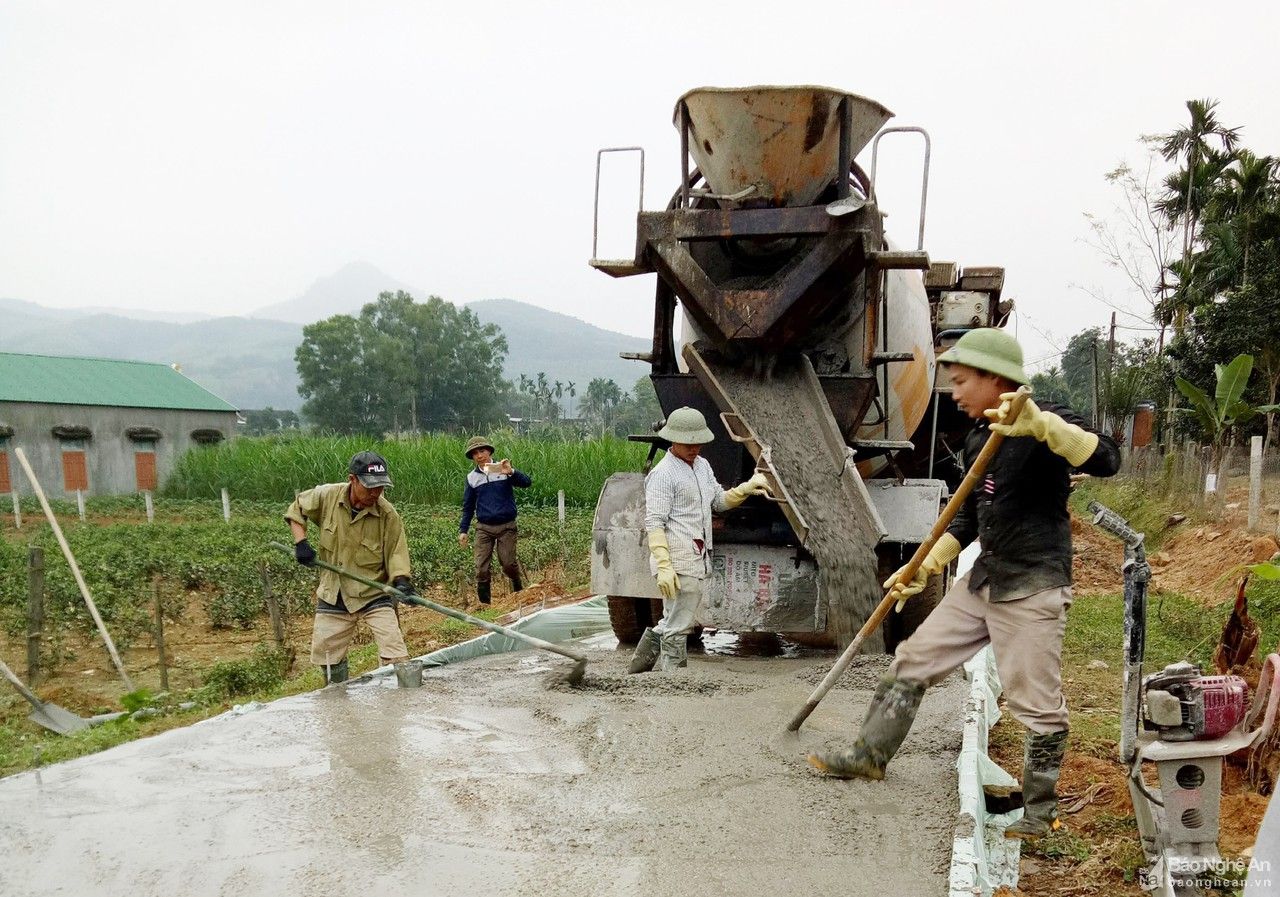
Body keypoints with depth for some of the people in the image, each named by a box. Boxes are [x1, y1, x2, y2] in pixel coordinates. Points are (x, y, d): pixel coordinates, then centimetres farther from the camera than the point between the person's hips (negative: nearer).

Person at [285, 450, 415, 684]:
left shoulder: (388, 515, -18)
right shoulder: (327, 496, -12)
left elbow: (395, 553, -9)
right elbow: (297, 509, 6)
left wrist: (401, 581, -27)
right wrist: (301, 542, -7)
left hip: (374, 594, -3)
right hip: (333, 594, 3)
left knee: (395, 655, -15)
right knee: (328, 655, 14)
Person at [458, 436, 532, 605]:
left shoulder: (503, 469, -1)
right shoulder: (472, 477, 7)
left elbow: (527, 483, -14)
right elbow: (468, 507, 13)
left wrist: (511, 472, -31)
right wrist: (463, 530, 6)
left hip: (507, 526, -2)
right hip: (483, 528, 2)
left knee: (508, 563, -3)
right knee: (481, 568, -4)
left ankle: (518, 590, 26)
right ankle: (484, 604, 9)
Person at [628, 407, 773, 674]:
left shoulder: (702, 466, 16)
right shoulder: (663, 474, -11)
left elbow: (719, 501, 25)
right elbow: (654, 524, -16)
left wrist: (746, 489, 7)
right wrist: (663, 567, -23)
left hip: (698, 560, 9)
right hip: (677, 563, -9)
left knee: (674, 622, 18)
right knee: (678, 628, -2)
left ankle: (640, 668, 31)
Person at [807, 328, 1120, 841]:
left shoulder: (1048, 425, -14)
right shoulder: (979, 440, 9)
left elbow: (1105, 460, -33)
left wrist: (1040, 424, -46)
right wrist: (923, 568, 14)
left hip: (1034, 587, -8)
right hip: (984, 579, 8)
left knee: (1036, 705, 0)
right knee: (913, 661, 12)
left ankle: (1040, 811, 18)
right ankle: (870, 755, 26)